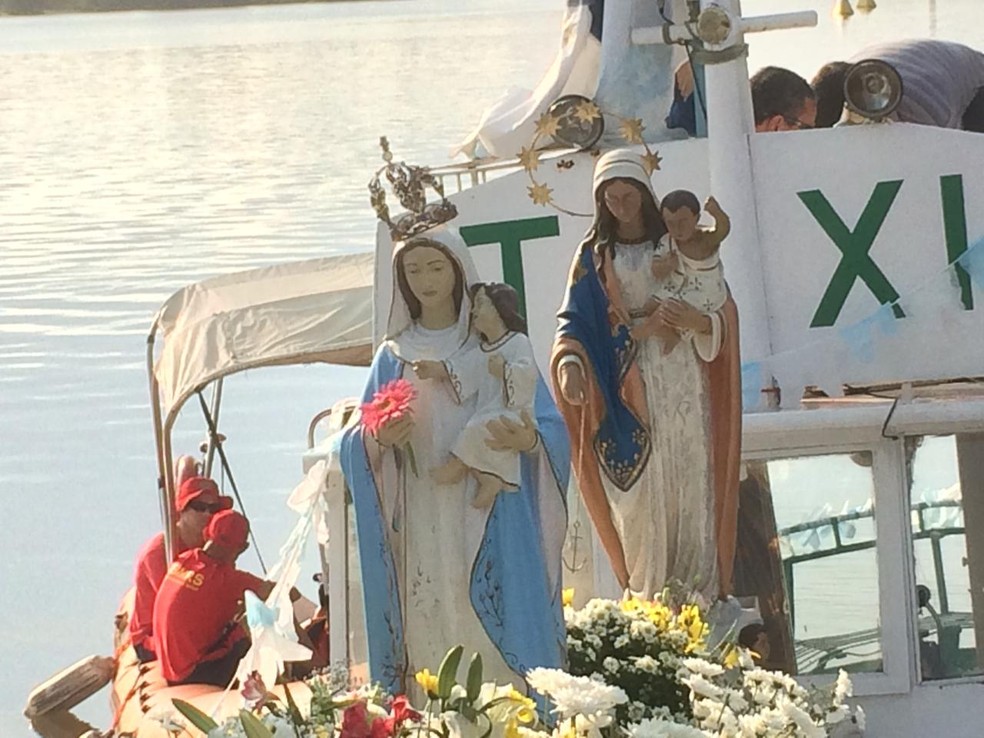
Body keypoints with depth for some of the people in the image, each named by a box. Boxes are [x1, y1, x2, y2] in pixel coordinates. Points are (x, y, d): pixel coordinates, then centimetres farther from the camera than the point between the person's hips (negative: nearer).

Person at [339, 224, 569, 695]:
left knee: (497, 634, -8)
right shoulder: (394, 357, 13)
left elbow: (550, 425, 2)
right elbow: (355, 445, 8)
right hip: (422, 525, 2)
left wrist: (528, 440, -21)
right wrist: (377, 439, -15)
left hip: (488, 519, -2)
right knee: (428, 626, -5)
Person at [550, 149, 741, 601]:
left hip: (681, 382, 0)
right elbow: (575, 320, 0)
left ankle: (701, 594, 1)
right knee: (639, 494, -3)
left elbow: (723, 314, 4)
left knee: (688, 486, -3)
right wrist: (569, 362, -21)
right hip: (627, 388, 0)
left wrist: (693, 321, -19)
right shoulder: (593, 255, 10)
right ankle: (648, 600, 2)